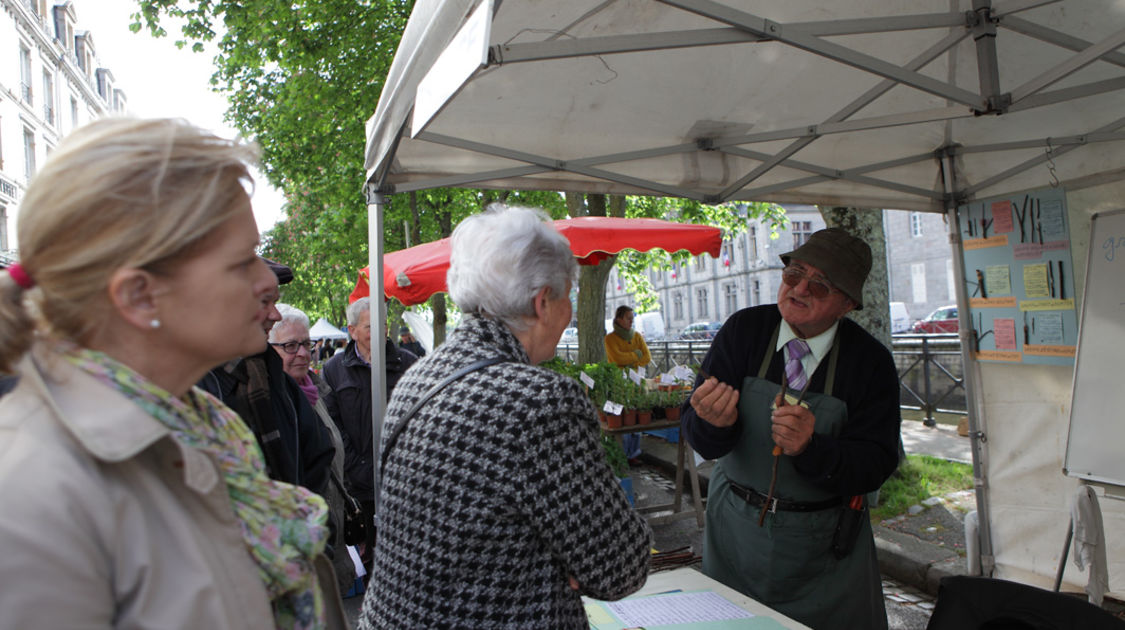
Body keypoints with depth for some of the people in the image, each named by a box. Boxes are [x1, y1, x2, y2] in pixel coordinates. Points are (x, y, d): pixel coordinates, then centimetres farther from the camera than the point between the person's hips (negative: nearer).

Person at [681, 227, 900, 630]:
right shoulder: (744, 330, -10)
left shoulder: (870, 362, -11)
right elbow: (697, 435, -12)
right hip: (736, 528, 1)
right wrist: (713, 420, -36)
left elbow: (877, 463, -14)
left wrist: (811, 447, -33)